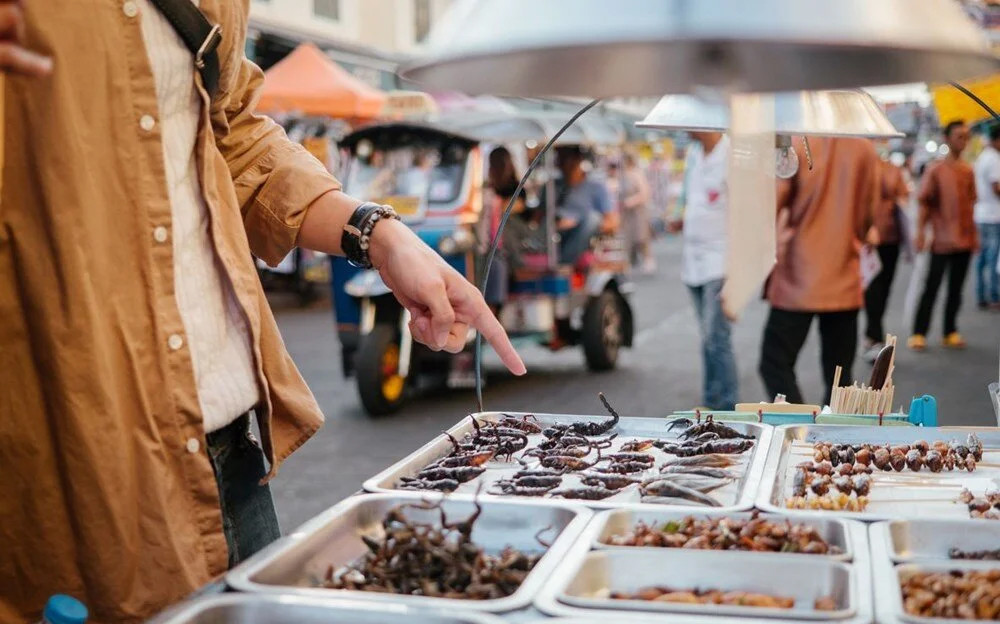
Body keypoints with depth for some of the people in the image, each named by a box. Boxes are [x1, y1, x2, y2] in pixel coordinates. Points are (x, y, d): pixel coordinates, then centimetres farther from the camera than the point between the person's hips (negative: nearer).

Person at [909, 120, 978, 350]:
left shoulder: (968, 171, 9)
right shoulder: (936, 170, -5)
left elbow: (970, 204, 15)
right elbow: (925, 204, -7)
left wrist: (974, 234, 13)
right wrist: (920, 232, -14)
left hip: (964, 240, 5)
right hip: (942, 241, -5)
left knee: (956, 288, 9)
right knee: (931, 287, -2)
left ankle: (950, 333, 17)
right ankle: (918, 334, 4)